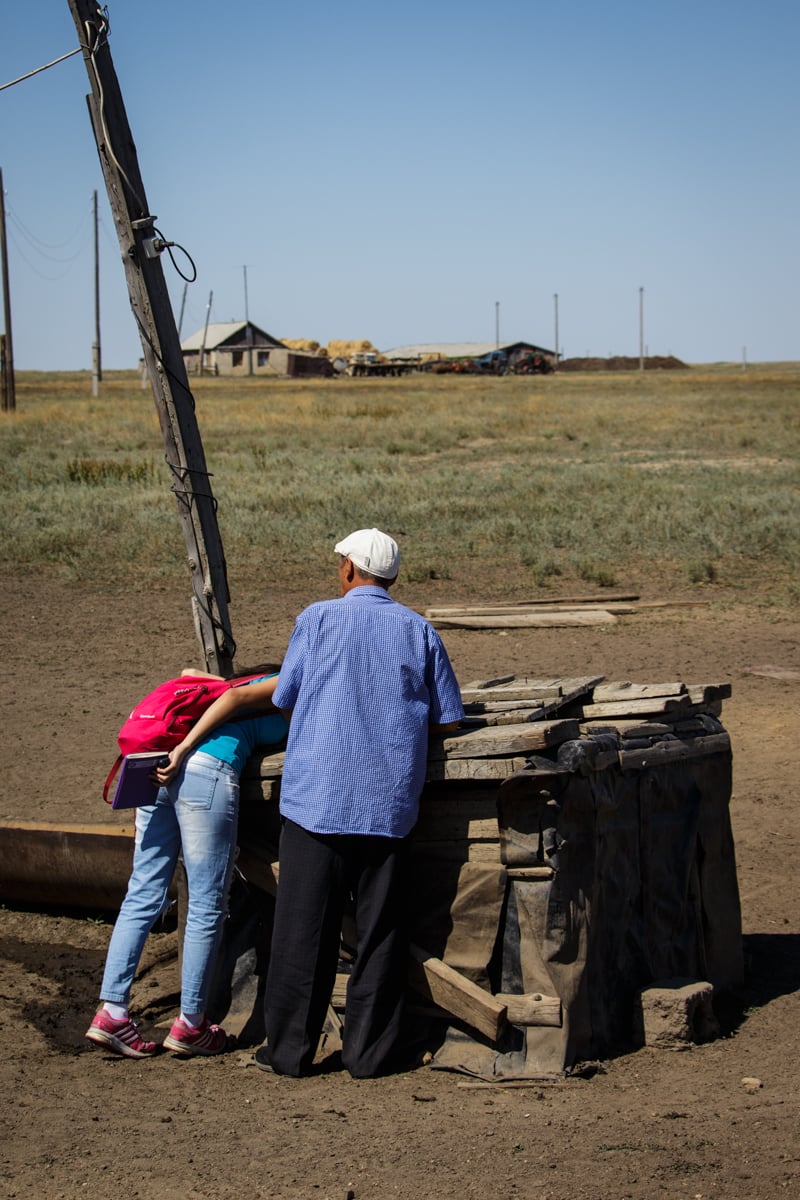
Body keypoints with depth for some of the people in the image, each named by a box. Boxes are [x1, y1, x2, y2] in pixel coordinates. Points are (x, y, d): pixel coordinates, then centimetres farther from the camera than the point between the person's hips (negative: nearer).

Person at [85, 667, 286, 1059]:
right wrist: (183, 751, -10)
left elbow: (190, 672, 36)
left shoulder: (251, 679, 32)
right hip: (206, 772, -9)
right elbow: (235, 698, -5)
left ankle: (111, 1012, 3)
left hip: (159, 773, 9)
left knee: (143, 896, 7)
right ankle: (190, 1025, 7)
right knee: (207, 906, 1)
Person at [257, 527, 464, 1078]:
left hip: (317, 794, -2)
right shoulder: (419, 631, 6)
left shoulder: (318, 619, 1)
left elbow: (284, 699, 8)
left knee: (305, 926, 4)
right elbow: (448, 719, 7)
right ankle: (369, 1051, 10)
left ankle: (290, 1048, 8)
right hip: (388, 800, 2)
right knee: (380, 928, 8)